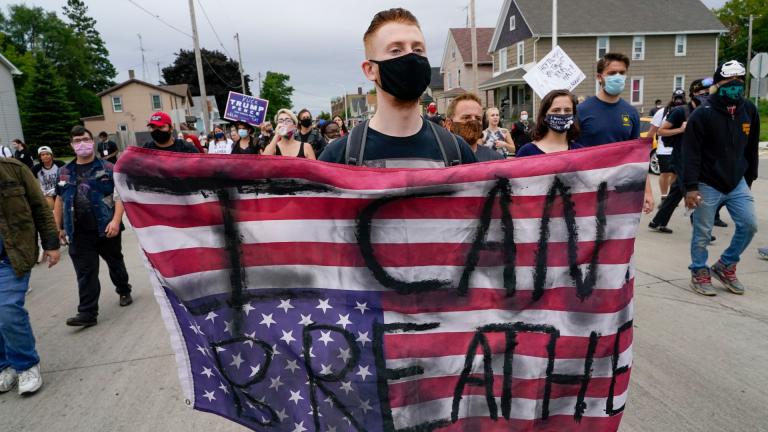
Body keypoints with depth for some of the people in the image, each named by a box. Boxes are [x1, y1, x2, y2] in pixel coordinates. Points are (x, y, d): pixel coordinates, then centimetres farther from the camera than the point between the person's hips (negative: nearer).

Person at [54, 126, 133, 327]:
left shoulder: (107, 168, -3)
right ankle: (87, 313, 3)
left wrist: (116, 221, -20)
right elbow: (60, 201, 16)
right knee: (85, 273, 1)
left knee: (115, 263, 16)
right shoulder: (65, 172, 9)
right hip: (79, 233, 2)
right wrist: (58, 227, 14)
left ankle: (124, 290, 39)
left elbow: (120, 196, -9)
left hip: (106, 229, -2)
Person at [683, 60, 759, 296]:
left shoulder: (749, 110, 4)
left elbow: (751, 149, 13)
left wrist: (749, 179, 15)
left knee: (749, 225, 3)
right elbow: (691, 153, -16)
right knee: (703, 234, 3)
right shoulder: (703, 114, -14)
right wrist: (691, 187, -20)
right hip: (707, 185, -5)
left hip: (737, 183, 5)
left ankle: (725, 266, 22)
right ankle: (699, 273, 21)